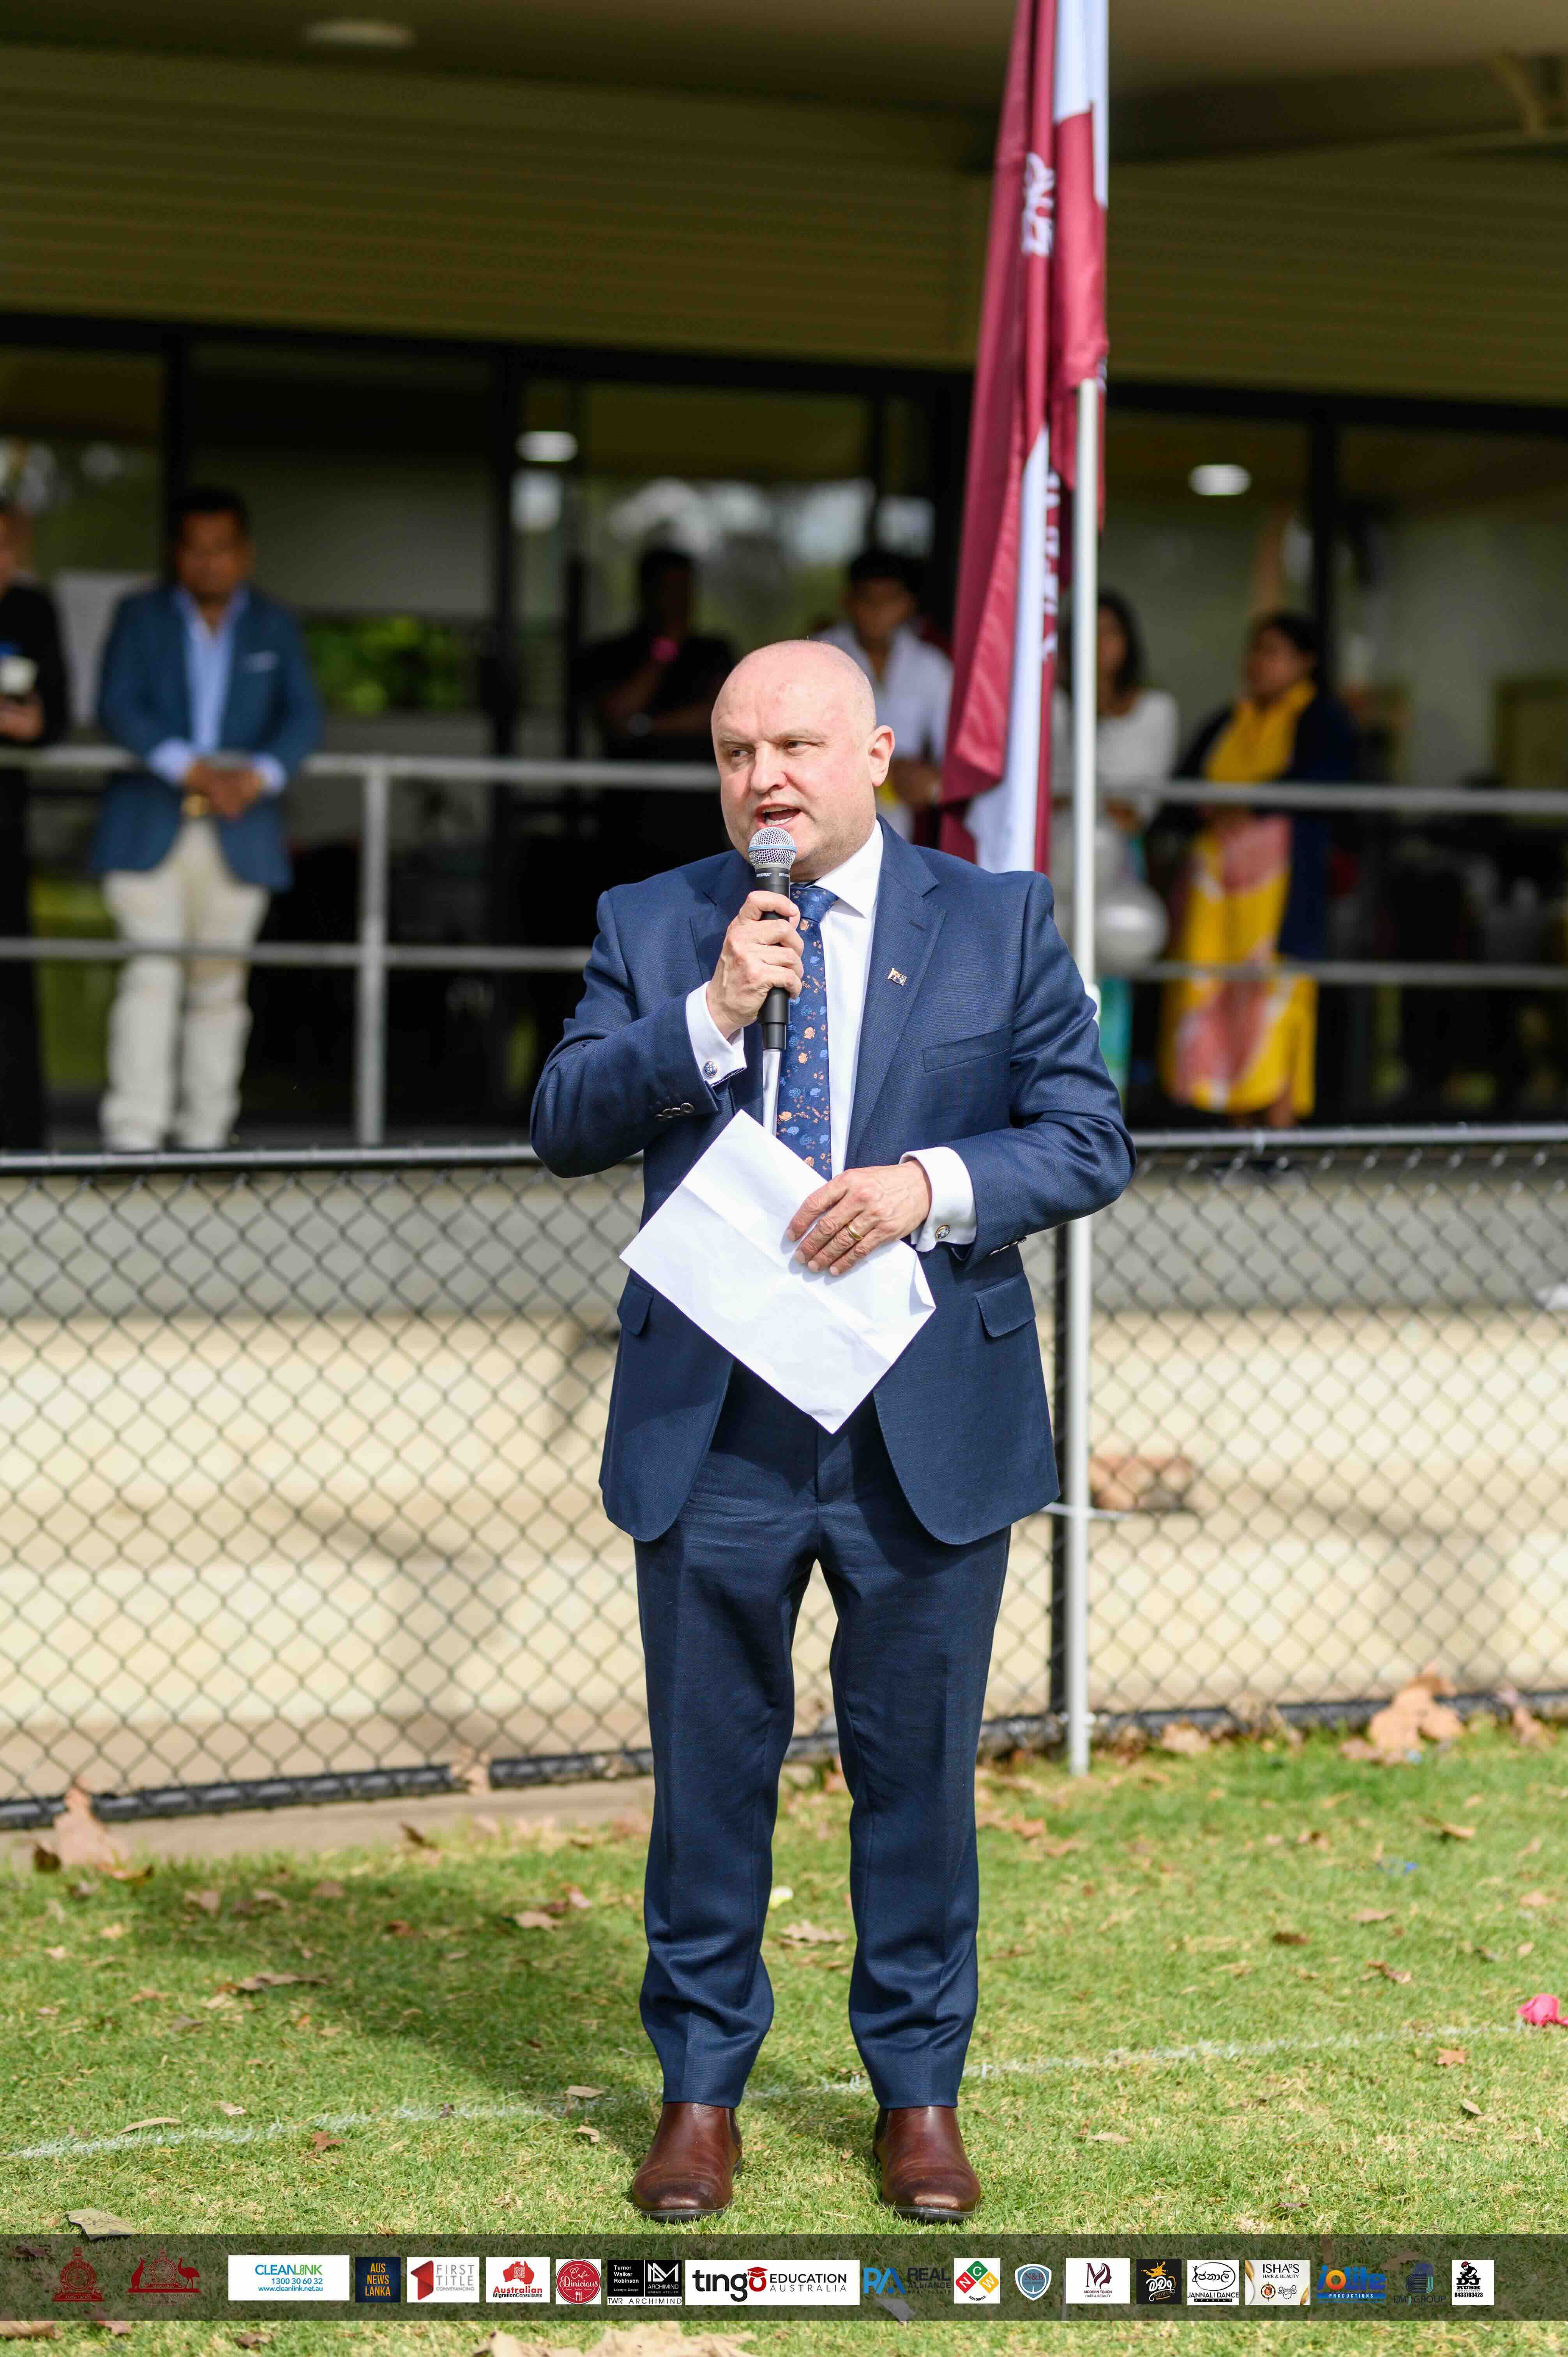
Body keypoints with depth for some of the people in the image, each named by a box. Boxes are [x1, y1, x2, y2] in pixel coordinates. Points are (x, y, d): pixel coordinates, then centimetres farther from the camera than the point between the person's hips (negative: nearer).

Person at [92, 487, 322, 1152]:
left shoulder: (273, 627, 13)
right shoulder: (139, 616, 9)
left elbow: (303, 716, 3)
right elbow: (118, 708, -3)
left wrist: (261, 773, -17)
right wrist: (186, 766, -18)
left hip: (238, 834, 2)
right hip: (148, 829, -2)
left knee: (219, 986, 5)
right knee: (149, 976, -12)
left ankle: (205, 1134, 10)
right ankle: (133, 1133, -15)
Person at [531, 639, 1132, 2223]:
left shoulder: (1000, 923, 5)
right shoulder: (649, 927, 7)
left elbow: (1091, 1140, 1)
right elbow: (562, 1125, -1)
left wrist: (933, 1184, -16)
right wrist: (710, 1017, -14)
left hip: (928, 1423, 0)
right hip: (712, 1423, 1)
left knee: (918, 1769, 7)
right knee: (708, 1768, 6)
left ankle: (918, 2091, 21)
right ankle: (700, 2084, 19)